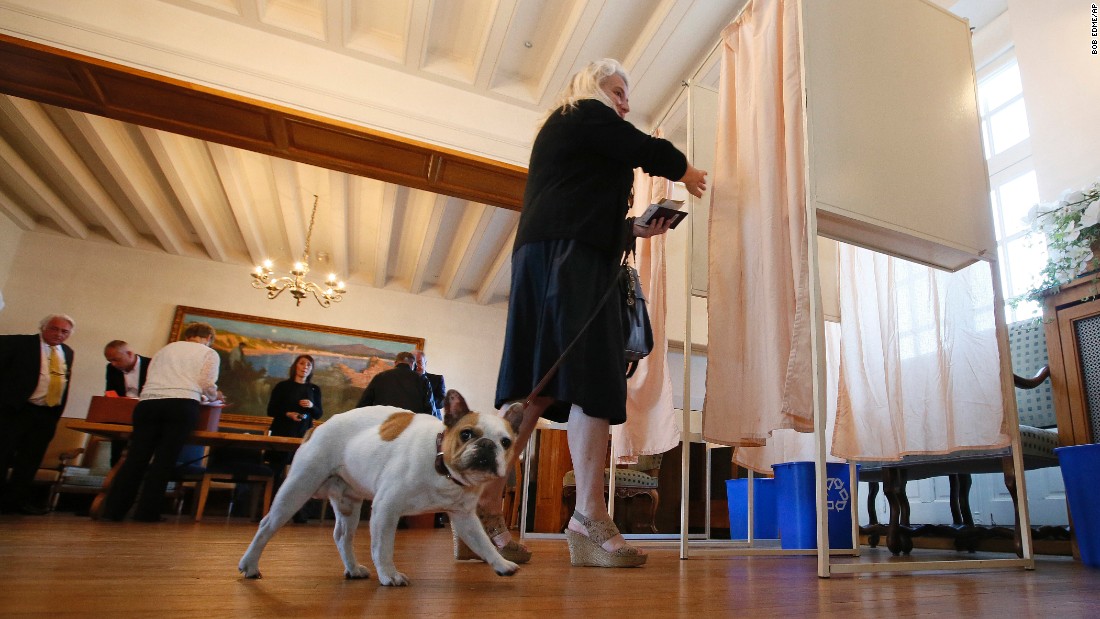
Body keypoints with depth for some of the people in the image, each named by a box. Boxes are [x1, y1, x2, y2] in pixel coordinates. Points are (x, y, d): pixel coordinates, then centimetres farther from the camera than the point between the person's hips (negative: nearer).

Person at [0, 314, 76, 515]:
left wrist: (57, 413, 9)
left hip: (48, 414, 5)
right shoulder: (19, 343, -4)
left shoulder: (67, 352, 13)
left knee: (31, 459, 10)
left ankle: (17, 499, 21)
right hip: (17, 409, -5)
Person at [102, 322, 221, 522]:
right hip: (183, 405, -4)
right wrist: (213, 397, 25)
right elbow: (207, 385, 4)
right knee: (165, 459, -1)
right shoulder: (209, 353, 15)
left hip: (148, 402, 4)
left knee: (136, 457, 4)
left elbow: (152, 379, 22)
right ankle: (146, 512, -1)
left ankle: (114, 509, 2)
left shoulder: (164, 350, 28)